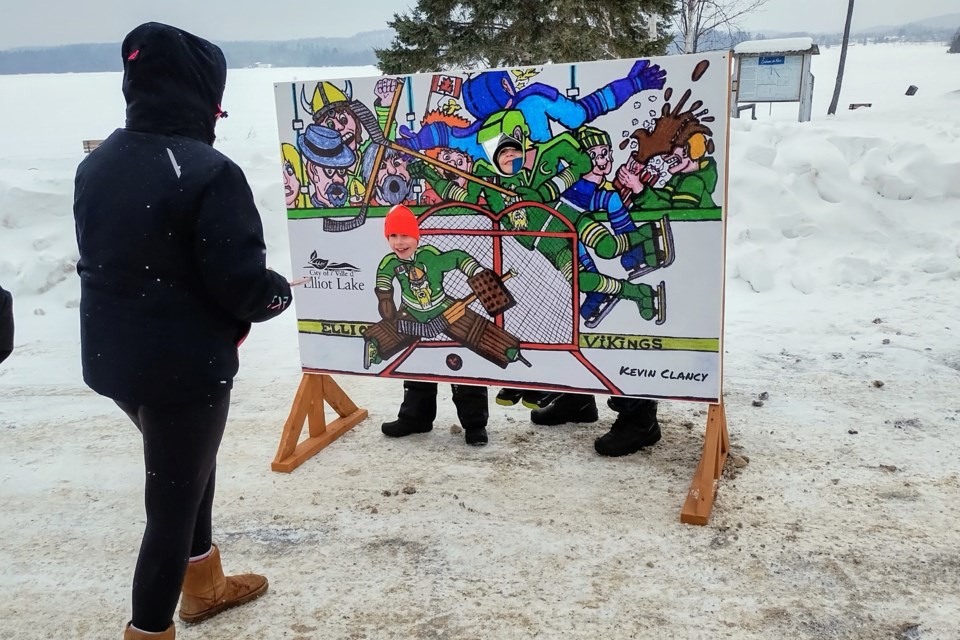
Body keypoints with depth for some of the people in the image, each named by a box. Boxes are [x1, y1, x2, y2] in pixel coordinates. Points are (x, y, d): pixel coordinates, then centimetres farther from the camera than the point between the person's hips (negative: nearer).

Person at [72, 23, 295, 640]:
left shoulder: (96, 165, 4)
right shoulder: (209, 173, -22)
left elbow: (102, 259, 12)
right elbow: (242, 283, -22)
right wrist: (280, 292, -2)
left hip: (112, 356, 9)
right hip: (184, 365, -8)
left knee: (187, 464, 27)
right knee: (175, 496, 8)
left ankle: (203, 585, 45)